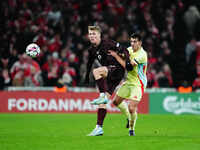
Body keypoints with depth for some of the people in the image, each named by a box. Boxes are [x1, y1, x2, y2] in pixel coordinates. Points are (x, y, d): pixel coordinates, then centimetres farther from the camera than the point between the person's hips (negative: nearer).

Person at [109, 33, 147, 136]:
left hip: (138, 84, -8)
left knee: (132, 108, -16)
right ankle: (129, 117, 37)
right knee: (116, 102, 14)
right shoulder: (130, 49, 1)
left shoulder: (142, 54, -23)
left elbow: (128, 66, -29)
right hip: (128, 81, 8)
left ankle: (131, 129, 8)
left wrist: (116, 56, -23)